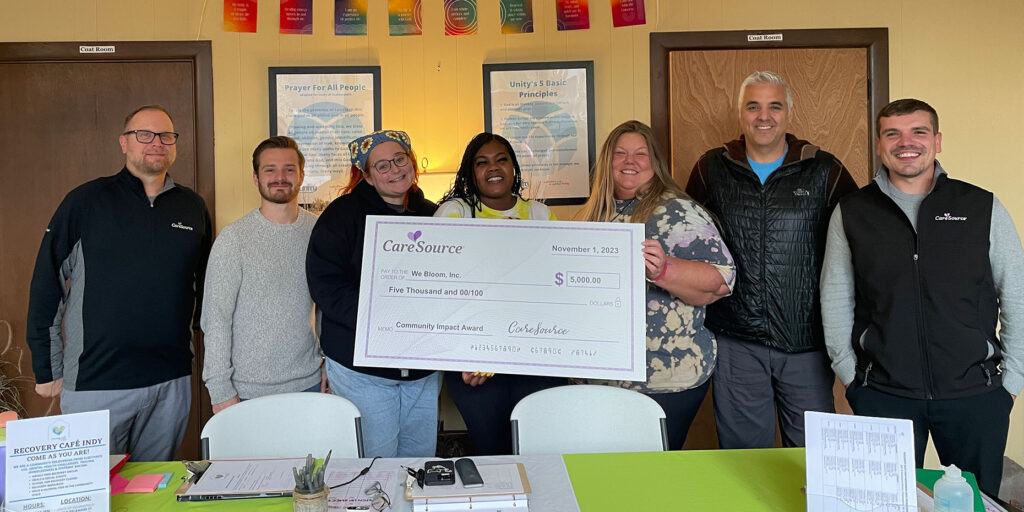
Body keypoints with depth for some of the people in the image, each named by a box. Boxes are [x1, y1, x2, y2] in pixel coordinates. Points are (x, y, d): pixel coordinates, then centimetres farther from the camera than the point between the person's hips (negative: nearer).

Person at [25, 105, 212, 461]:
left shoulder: (192, 208, 7)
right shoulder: (86, 202, -3)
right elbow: (46, 287, 0)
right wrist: (47, 371, 0)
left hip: (171, 380, 3)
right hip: (94, 382, -3)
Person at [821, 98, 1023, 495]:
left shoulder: (983, 208, 0)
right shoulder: (851, 213, 1)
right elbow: (835, 300, 4)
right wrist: (849, 374, 1)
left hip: (975, 392, 0)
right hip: (882, 394, 0)